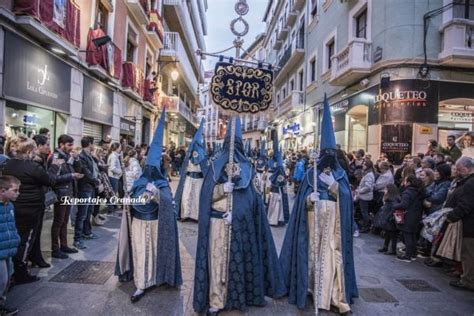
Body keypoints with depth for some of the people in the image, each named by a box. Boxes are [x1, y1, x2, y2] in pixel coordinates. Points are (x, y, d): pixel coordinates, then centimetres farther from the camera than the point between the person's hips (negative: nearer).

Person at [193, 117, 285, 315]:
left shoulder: (247, 168, 5)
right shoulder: (216, 166, 3)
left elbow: (250, 197, -2)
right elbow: (207, 194, -1)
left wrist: (235, 213, -14)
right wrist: (222, 189, -19)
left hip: (240, 223, 1)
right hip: (218, 221, -1)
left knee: (238, 259, 6)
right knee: (218, 258, 0)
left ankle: (235, 297, 21)